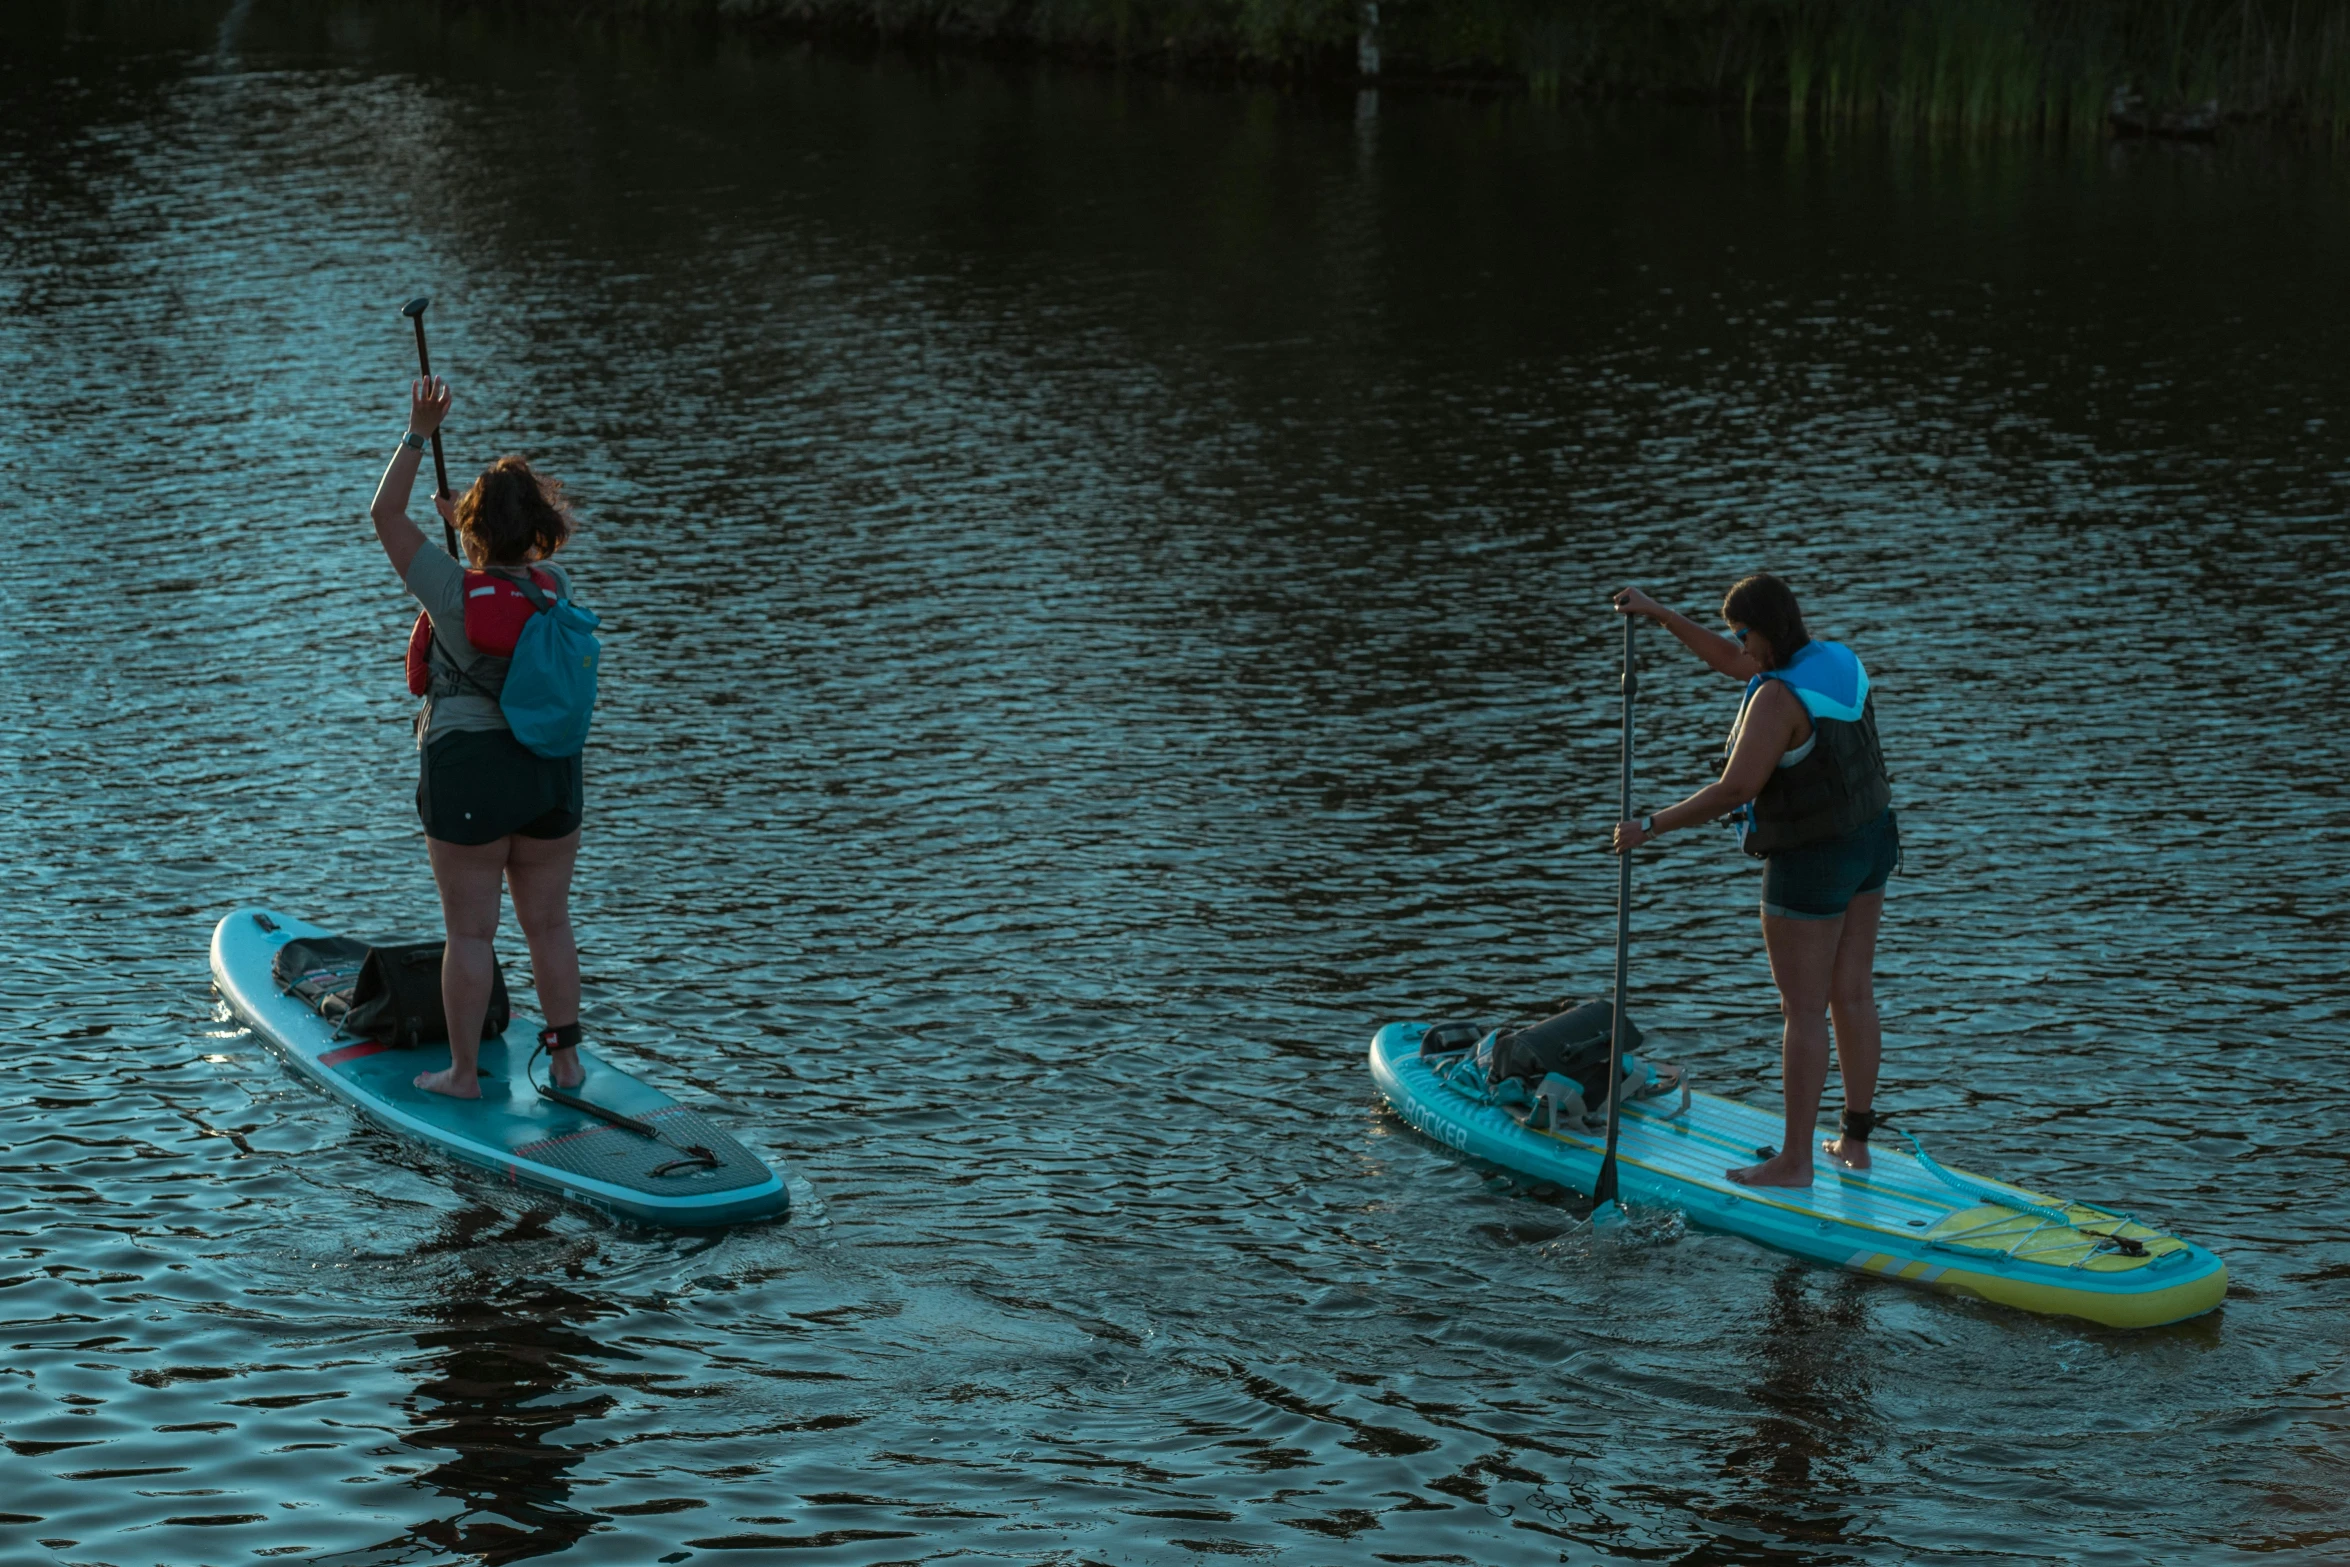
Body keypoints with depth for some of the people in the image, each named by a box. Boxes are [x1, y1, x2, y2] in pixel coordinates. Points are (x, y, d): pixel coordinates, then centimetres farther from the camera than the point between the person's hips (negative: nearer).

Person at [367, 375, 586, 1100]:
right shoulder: (555, 586, -2)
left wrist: (419, 433, -4)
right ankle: (566, 1059, 19)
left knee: (470, 932, 3)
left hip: (469, 775, -5)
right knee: (549, 921, 14)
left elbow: (385, 514, -6)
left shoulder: (454, 593, -16)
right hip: (553, 770, 5)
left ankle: (464, 1072, 11)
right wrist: (469, 517, 25)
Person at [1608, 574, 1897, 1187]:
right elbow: (1732, 664, 19)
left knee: (1804, 1010, -1)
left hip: (1812, 864, -9)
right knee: (1853, 996, 14)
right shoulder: (1838, 660, 4)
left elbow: (1733, 791, -26)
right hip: (1870, 843, 9)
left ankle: (1796, 1160, 6)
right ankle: (1855, 1142, 21)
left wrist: (1650, 828, -17)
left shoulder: (1779, 699, -24)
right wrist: (1660, 614, 18)